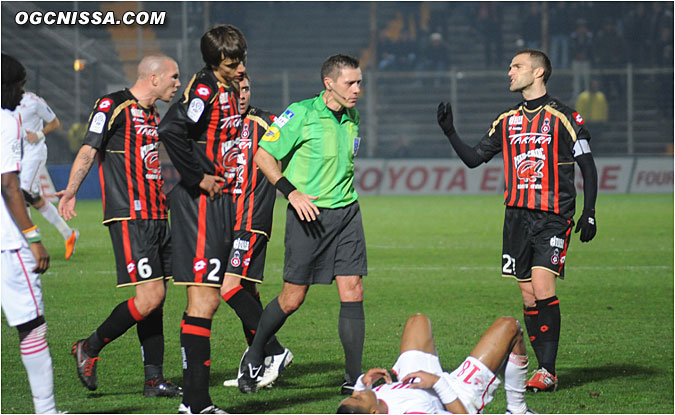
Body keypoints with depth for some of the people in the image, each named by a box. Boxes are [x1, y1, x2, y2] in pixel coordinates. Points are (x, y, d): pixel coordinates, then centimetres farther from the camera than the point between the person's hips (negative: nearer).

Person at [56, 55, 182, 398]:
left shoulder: (152, 114, 18)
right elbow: (89, 150, -10)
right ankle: (89, 349, 3)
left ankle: (154, 379, 8)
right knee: (150, 297, -14)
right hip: (130, 218, -9)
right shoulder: (112, 105, -7)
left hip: (157, 215, 9)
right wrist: (71, 190, -23)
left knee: (155, 298, 6)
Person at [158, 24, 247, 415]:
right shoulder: (205, 90, -15)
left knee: (209, 300, 10)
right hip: (201, 205, -10)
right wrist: (198, 177, -21)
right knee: (203, 298, -10)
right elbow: (170, 130, -30)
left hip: (221, 202, 10)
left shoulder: (231, 90, 15)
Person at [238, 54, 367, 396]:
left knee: (352, 292, -5)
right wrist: (292, 192, -18)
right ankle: (253, 358, 24)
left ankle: (354, 379, -1)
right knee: (292, 299, 0)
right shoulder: (301, 114, -11)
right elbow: (263, 156, -9)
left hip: (346, 213, 5)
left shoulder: (351, 116, 9)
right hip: (308, 213, -5)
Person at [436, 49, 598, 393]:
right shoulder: (507, 120, 13)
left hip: (553, 218, -5)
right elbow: (474, 158, 19)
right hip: (517, 216, 5)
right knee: (528, 296, 3)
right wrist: (450, 132, 5)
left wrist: (589, 213, -7)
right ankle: (546, 371, 10)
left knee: (543, 288, -17)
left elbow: (588, 167, 0)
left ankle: (547, 371, -15)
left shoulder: (562, 117, -3)